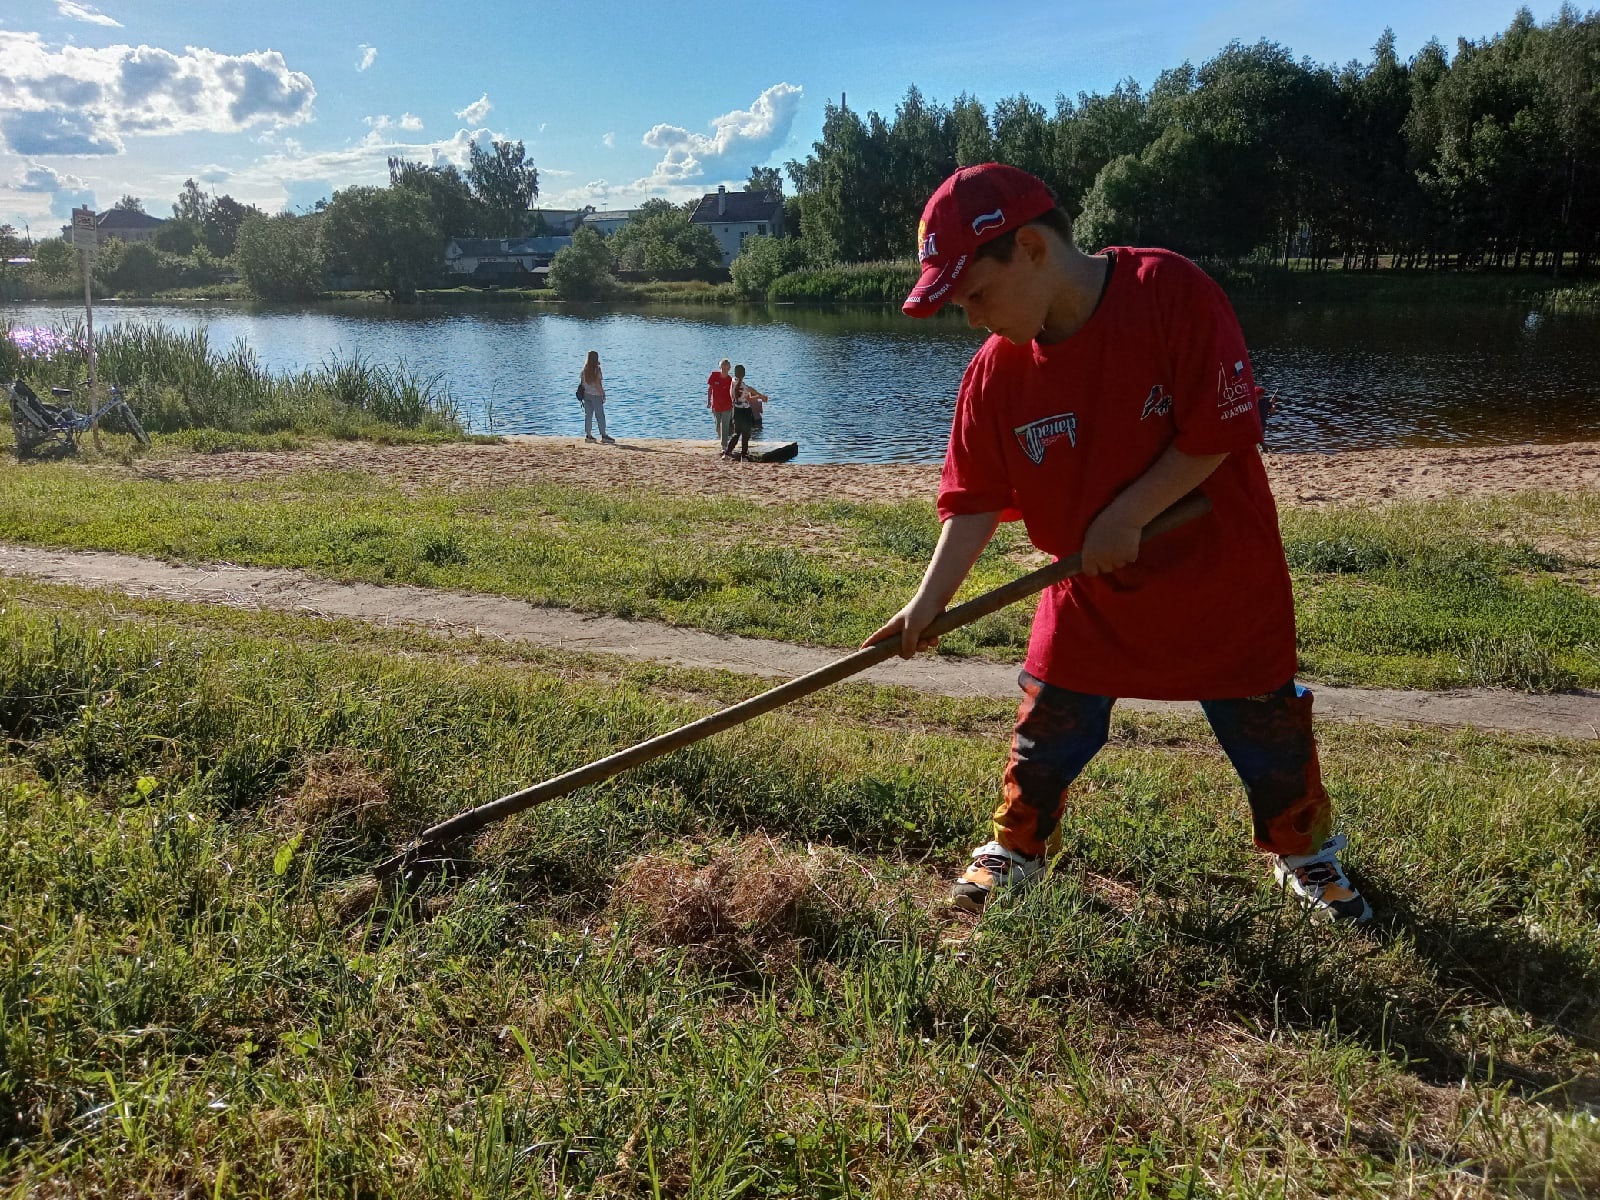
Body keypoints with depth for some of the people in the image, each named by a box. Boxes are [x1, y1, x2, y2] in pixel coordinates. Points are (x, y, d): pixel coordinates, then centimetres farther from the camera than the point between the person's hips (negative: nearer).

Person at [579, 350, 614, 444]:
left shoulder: (585, 369, 6)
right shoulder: (596, 369, -11)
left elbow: (582, 382, 7)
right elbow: (597, 383, -14)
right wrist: (602, 393, -7)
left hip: (586, 394, 6)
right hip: (595, 395, -6)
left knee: (588, 415, 8)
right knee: (600, 415, -2)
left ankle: (588, 436, 8)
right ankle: (603, 436, -3)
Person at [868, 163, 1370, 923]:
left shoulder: (1171, 291, -22)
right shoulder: (995, 373, -10)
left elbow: (1219, 430, -21)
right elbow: (975, 500, -6)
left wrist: (1124, 518, -21)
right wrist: (929, 601, -14)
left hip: (1220, 581, -2)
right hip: (1089, 595, 3)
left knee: (1271, 735, 13)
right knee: (1045, 737, 8)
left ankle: (1306, 855, 40)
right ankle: (1016, 849, 34)